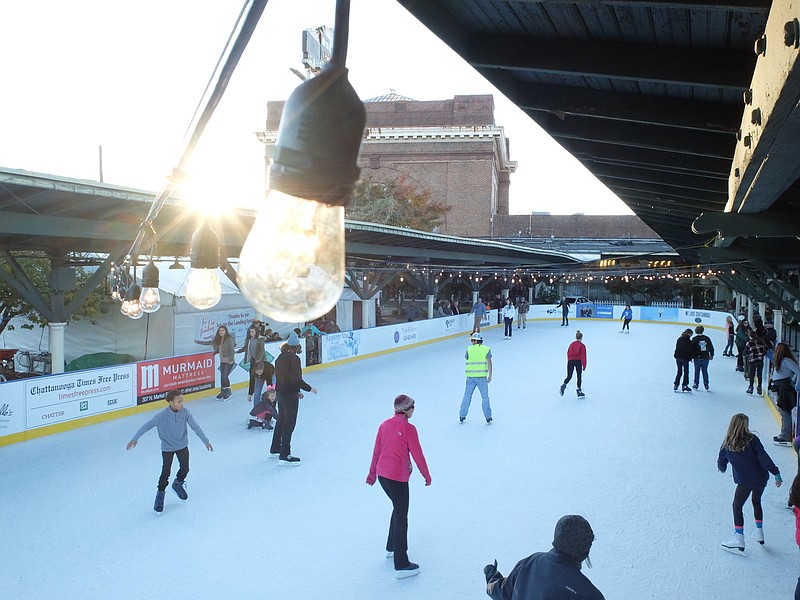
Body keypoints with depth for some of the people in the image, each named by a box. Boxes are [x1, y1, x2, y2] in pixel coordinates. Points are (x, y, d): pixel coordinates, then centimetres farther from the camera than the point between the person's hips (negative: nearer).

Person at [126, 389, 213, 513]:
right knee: (166, 472, 0)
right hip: (167, 448, -3)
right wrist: (135, 438, -25)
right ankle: (160, 493, 23)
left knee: (185, 468, 10)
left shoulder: (185, 412, -17)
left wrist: (206, 441, -6)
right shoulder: (162, 416, -25)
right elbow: (148, 425, -21)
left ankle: (178, 484, 40)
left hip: (182, 446, 3)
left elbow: (195, 426, -10)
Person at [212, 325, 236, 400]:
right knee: (222, 376, 9)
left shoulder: (229, 338, -13)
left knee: (224, 376, -9)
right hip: (222, 361, 7)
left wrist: (231, 359, -18)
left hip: (229, 361, -7)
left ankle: (228, 392, 7)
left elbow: (232, 349, -15)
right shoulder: (219, 339, 9)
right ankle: (223, 392, 20)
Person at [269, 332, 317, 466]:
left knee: (281, 421, 22)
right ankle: (284, 456, 0)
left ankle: (274, 450, 36)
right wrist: (309, 388, -12)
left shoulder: (280, 358, 8)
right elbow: (296, 378, -24)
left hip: (280, 393, 8)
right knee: (289, 424, -2)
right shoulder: (294, 358, -18)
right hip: (290, 395, -8)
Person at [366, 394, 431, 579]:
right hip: (398, 477, -7)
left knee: (398, 508, 27)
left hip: (382, 475, 8)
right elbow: (417, 455, -10)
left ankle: (391, 548, 39)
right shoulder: (408, 428, -15)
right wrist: (427, 476, 2)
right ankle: (401, 565, 0)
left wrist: (372, 473, 22)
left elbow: (376, 451, 12)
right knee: (401, 518, -1)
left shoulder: (384, 425, 5)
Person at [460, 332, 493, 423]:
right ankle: (488, 417, 9)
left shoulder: (469, 349, 1)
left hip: (470, 376, 1)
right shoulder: (487, 349, 0)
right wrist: (490, 375, -3)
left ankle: (462, 416, 16)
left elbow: (467, 359, 9)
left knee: (467, 395, 12)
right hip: (482, 376, -1)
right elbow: (489, 362, -5)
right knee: (485, 397, 8)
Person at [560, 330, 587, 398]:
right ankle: (579, 392, 11)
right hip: (578, 361, -4)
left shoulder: (572, 344, 12)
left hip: (570, 361, 4)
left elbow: (568, 353, 13)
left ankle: (563, 386, -20)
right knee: (579, 377, 8)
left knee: (569, 376, 7)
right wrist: (584, 365, -3)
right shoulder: (582, 345, -2)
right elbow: (583, 356, -5)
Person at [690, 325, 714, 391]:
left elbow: (692, 348, -8)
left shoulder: (694, 339, -8)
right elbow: (711, 348, 6)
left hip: (697, 358, -2)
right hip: (706, 357, 2)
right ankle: (706, 385, 11)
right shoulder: (707, 338, 0)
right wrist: (711, 355, 18)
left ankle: (696, 384, 13)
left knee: (697, 371, 8)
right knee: (705, 371, 10)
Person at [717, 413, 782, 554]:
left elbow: (721, 462, 5)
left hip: (744, 481, -3)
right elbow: (763, 457, -15)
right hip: (761, 478, 3)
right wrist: (776, 473, -12)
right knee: (756, 501, 25)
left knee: (737, 506, 8)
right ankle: (759, 534, 33)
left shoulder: (727, 444, -6)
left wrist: (722, 469, 28)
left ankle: (739, 540, 1)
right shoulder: (752, 439, -9)